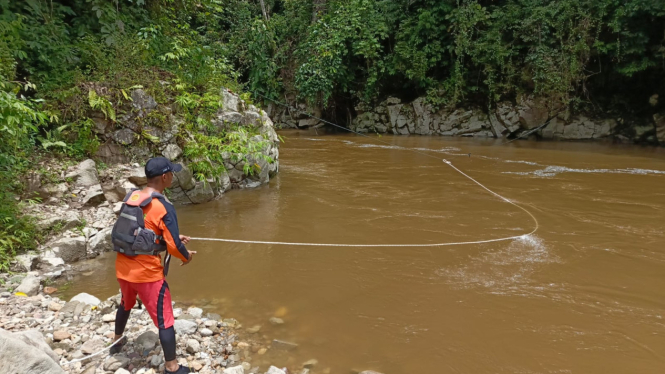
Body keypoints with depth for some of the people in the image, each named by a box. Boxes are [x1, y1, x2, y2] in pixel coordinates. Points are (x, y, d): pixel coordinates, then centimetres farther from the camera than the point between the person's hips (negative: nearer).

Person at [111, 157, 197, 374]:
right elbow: (173, 246, -18)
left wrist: (173, 238, 15)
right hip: (147, 272, -7)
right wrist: (187, 256, 3)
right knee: (164, 320, 5)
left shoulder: (130, 197, 2)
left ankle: (117, 342, 55)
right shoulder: (163, 207, -21)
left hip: (123, 267, 8)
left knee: (126, 304, 33)